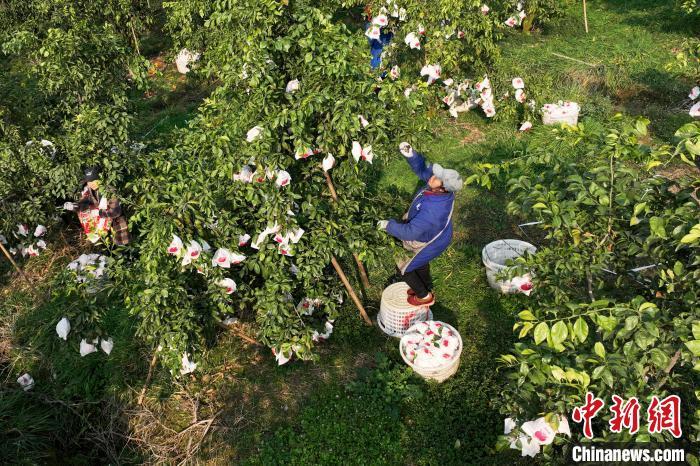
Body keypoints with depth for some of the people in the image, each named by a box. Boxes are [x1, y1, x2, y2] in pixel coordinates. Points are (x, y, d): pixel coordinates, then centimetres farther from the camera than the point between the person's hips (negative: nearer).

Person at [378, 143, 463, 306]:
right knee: (419, 261, 33)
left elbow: (410, 232, -40)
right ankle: (426, 288, 58)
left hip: (427, 242, -8)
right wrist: (410, 154, -27)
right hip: (437, 235, 8)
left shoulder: (432, 211, -47)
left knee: (404, 266, 16)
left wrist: (388, 225, -29)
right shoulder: (443, 188, -24)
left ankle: (424, 296, 37)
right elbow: (422, 169, -11)